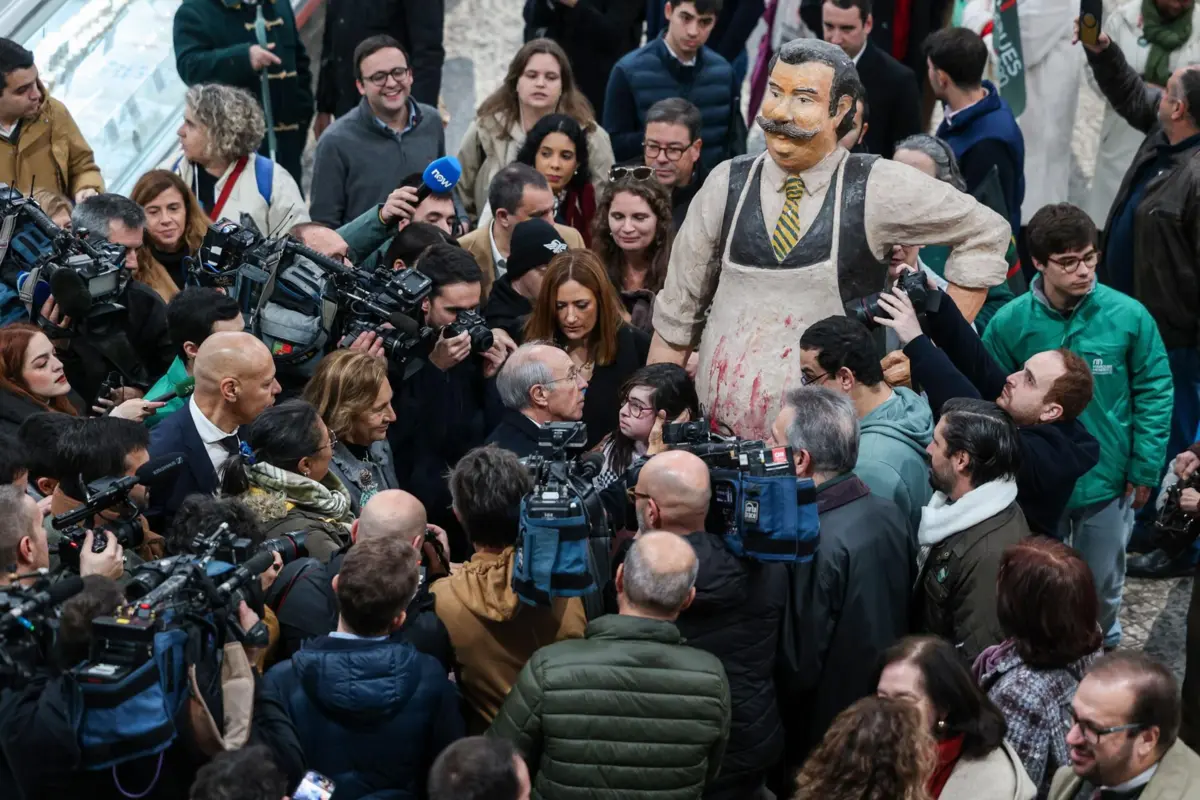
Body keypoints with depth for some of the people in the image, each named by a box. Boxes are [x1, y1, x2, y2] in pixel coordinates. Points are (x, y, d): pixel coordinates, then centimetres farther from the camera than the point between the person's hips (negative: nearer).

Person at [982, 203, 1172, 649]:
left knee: (1103, 586, 19)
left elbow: (1155, 394, -5)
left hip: (1108, 481, 0)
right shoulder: (1010, 323, -14)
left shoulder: (1129, 317, -14)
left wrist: (1145, 470, -4)